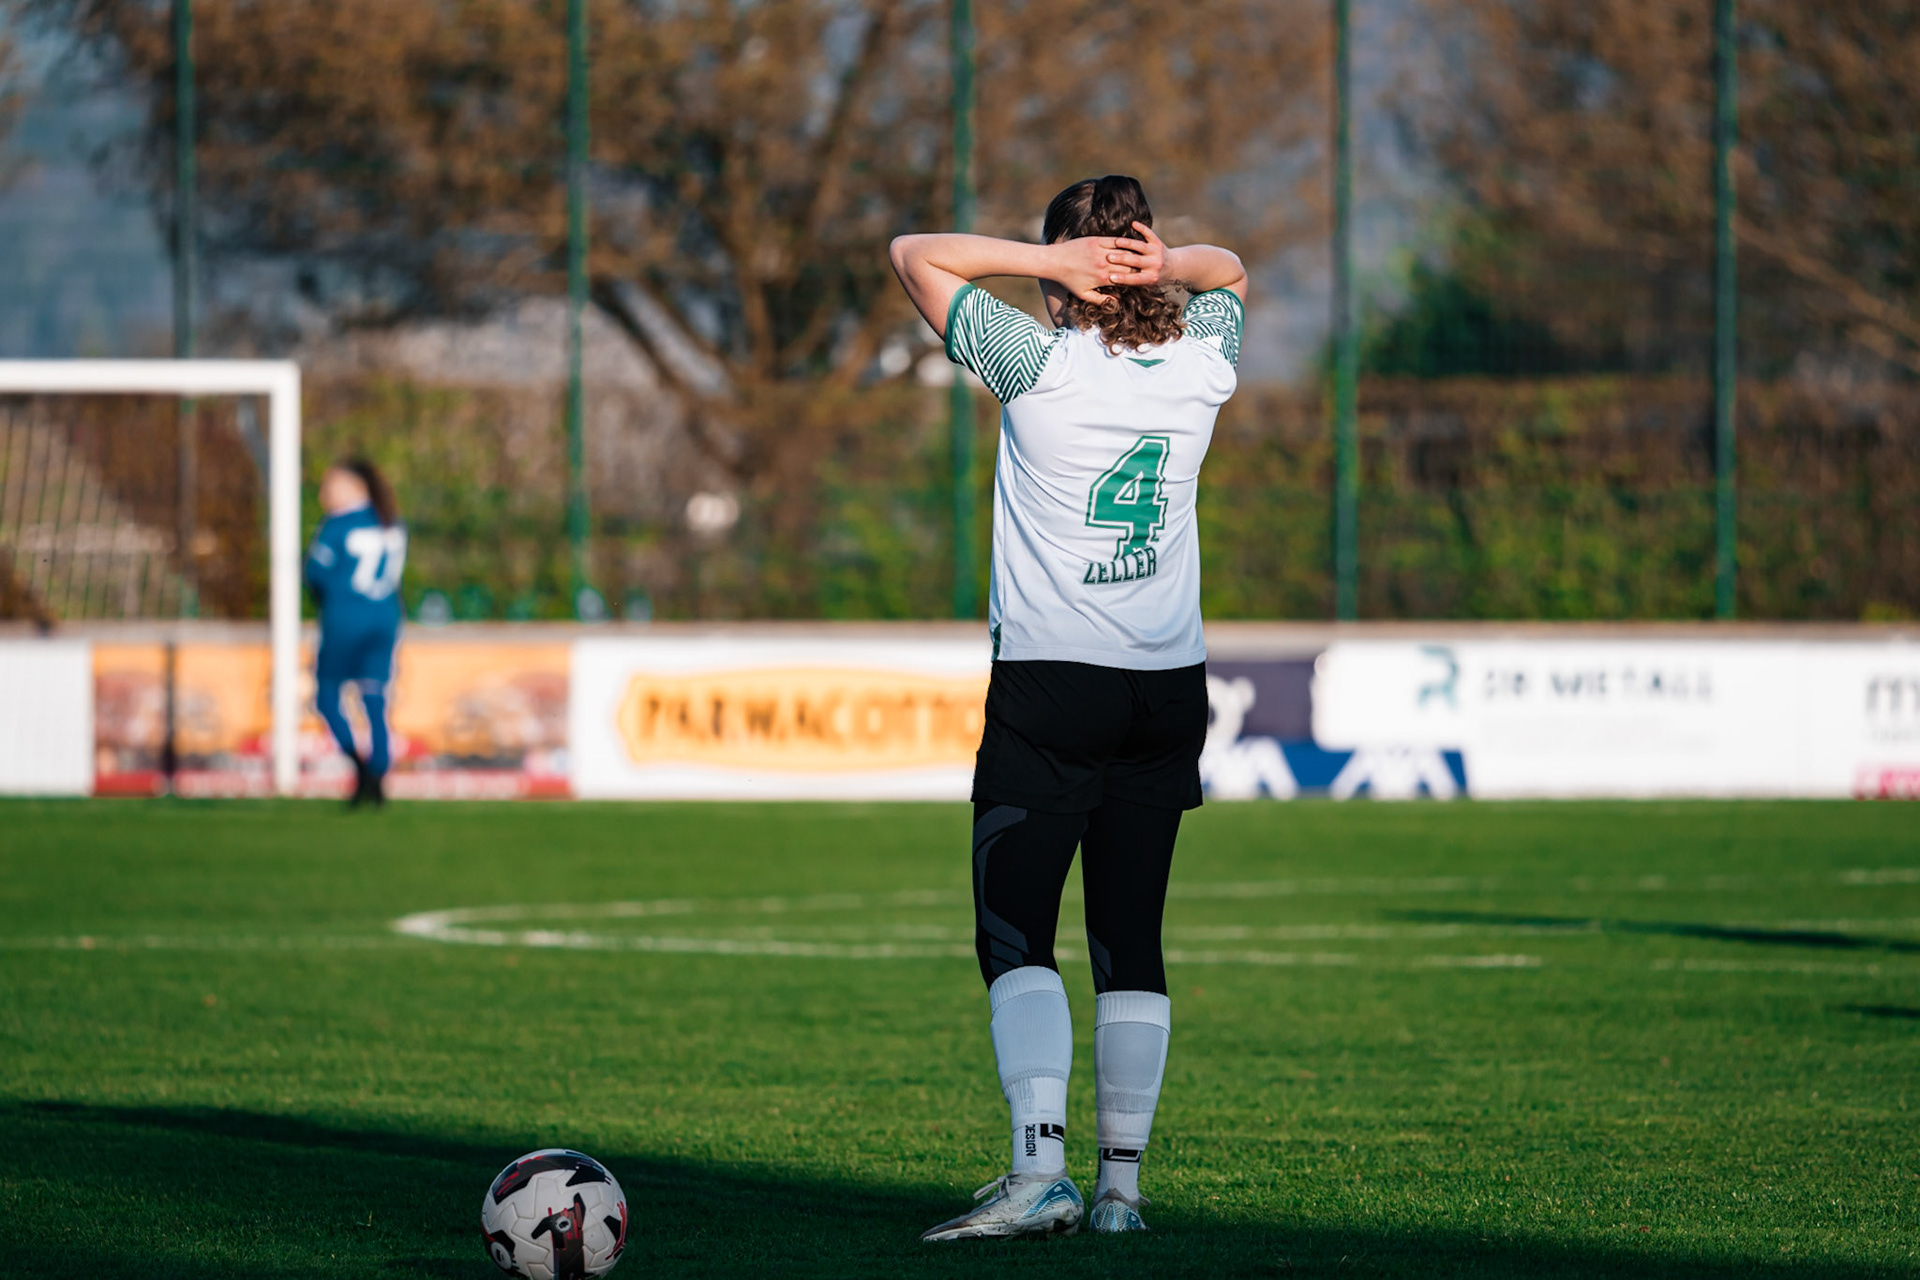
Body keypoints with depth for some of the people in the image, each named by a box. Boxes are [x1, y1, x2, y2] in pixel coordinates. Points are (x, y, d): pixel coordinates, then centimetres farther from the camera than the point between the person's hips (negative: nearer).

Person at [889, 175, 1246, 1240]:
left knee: (1015, 938, -7)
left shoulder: (1037, 363, -10)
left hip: (1049, 685, -5)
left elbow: (914, 254, 0)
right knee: (1131, 942, 8)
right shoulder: (1201, 365, 1)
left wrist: (1052, 260, -10)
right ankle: (1121, 1183, 8)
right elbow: (1228, 271, 24)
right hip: (1171, 684, 5)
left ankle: (1041, 1167, -22)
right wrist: (1160, 264, 1)